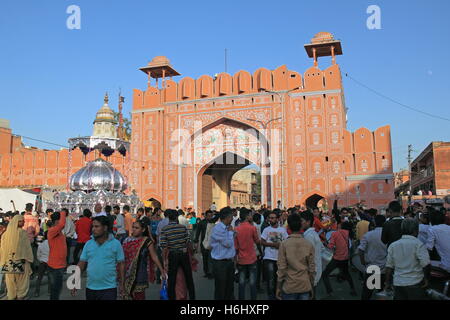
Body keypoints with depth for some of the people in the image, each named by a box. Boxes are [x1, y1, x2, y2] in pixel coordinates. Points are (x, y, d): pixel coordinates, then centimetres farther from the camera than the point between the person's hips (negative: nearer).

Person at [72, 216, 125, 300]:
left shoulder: (116, 244, -6)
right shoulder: (88, 244, 2)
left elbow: (121, 264, -3)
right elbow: (81, 263, 4)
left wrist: (122, 283, -4)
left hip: (109, 289, -3)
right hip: (90, 288, 4)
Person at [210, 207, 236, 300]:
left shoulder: (227, 228, 6)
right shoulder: (218, 229, -19)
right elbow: (228, 243, -19)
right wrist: (230, 232, -8)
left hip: (229, 261, 8)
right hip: (220, 263, -8)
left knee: (230, 287, 18)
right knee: (220, 288, 5)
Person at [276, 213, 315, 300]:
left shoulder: (284, 244, -10)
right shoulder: (309, 245, -4)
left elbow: (281, 268, -9)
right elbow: (312, 268, 0)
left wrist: (278, 287, 2)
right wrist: (311, 286, 13)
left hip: (289, 287, -2)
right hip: (305, 287, 2)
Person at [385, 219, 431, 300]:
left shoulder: (393, 245, 5)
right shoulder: (418, 244, -9)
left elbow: (389, 266, 7)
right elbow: (426, 264, -16)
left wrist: (387, 282, 14)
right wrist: (426, 278, -1)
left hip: (398, 283, 4)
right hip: (415, 283, -4)